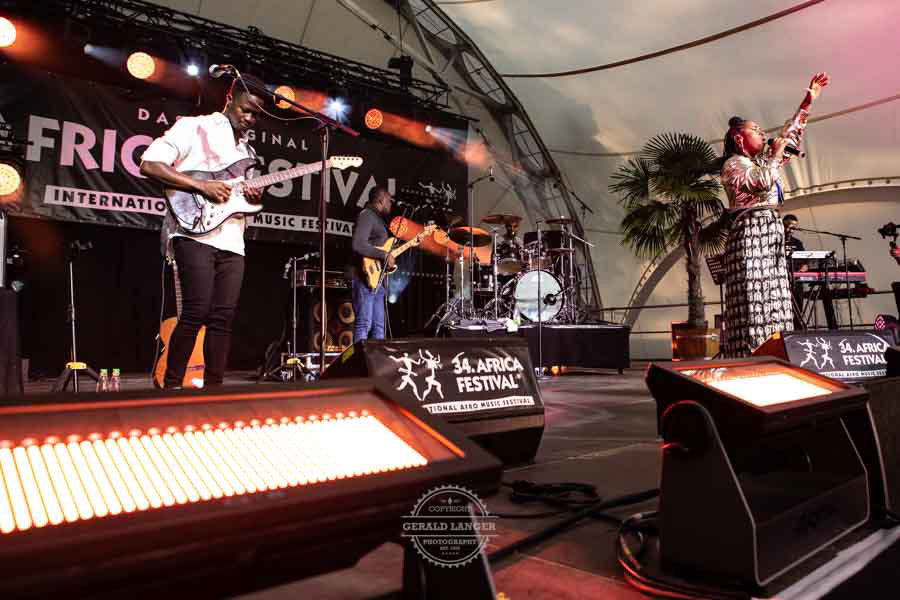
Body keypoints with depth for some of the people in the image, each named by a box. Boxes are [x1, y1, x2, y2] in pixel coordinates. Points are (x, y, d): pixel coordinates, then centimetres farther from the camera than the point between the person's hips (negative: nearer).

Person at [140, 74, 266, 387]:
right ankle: (171, 385, -2)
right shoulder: (193, 127, 4)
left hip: (231, 241, 7)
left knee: (223, 318, 2)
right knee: (196, 313, -14)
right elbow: (149, 164, -7)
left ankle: (213, 387, 8)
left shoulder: (248, 149, 24)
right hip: (194, 231, -6)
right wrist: (202, 186, -14)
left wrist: (254, 197, 5)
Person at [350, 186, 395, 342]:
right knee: (364, 324, -12)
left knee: (379, 326, 10)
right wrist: (384, 255, -18)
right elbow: (359, 245, -23)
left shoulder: (377, 218, 23)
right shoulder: (366, 215, -8)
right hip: (365, 277, -10)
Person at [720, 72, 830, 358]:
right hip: (751, 232, -9)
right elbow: (761, 182, -17)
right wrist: (776, 154, -1)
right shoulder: (733, 164, -1)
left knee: (774, 303, 2)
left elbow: (790, 134, 33)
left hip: (773, 233, 9)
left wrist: (808, 102, 31)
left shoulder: (763, 161, 24)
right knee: (752, 302, -15)